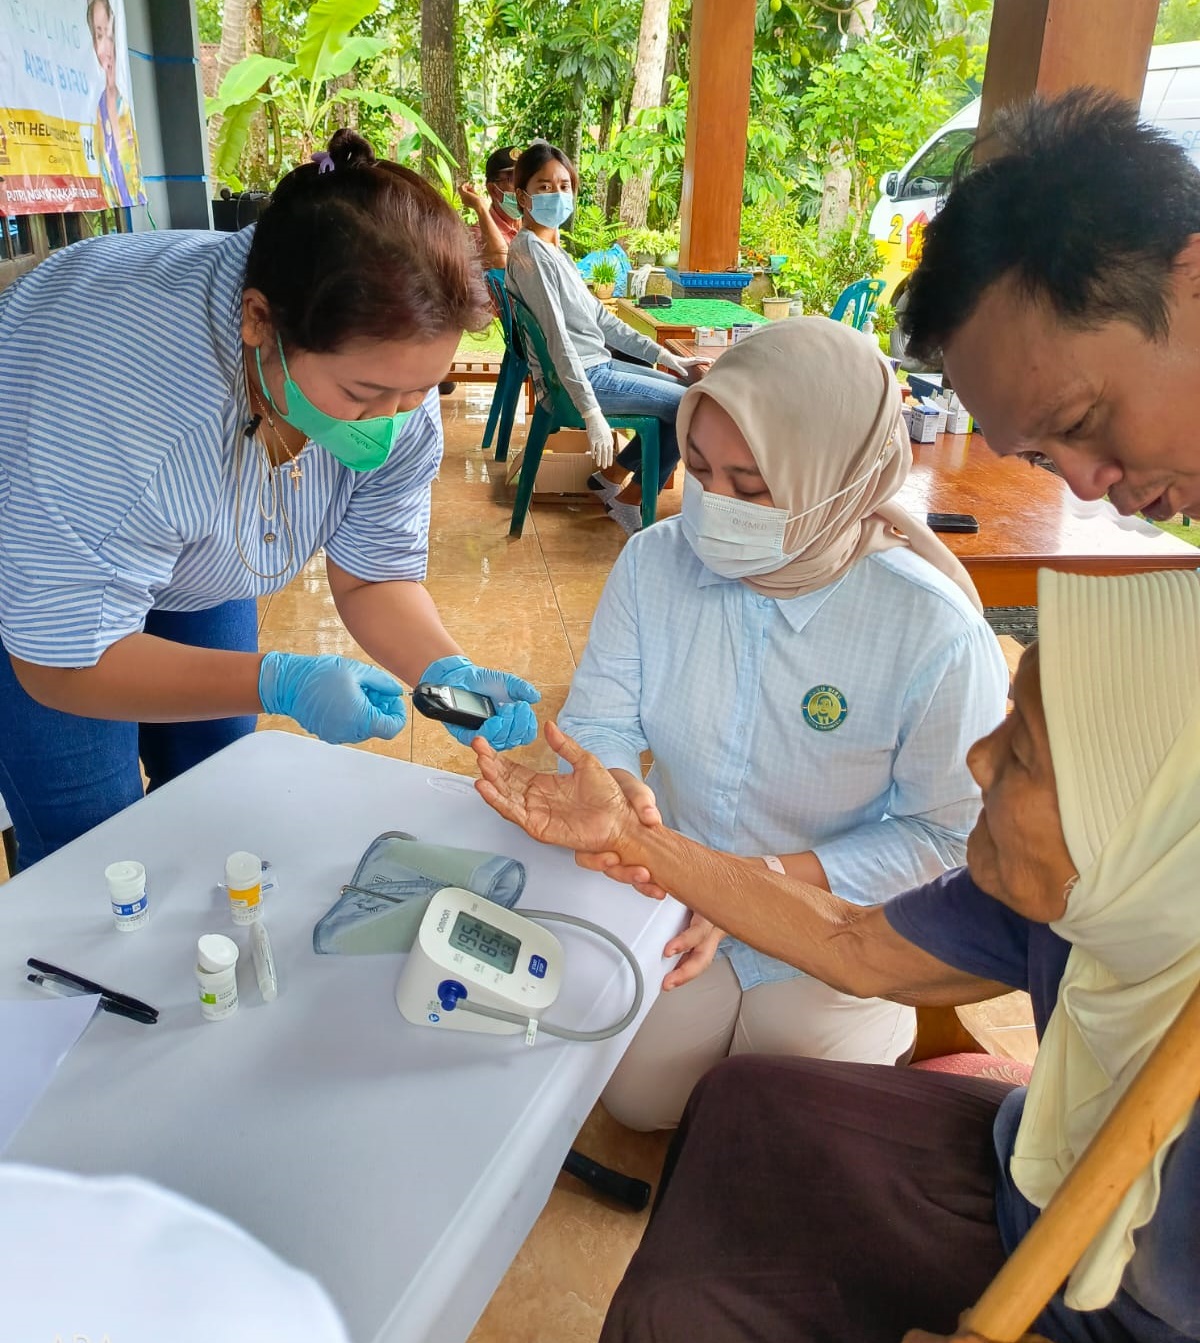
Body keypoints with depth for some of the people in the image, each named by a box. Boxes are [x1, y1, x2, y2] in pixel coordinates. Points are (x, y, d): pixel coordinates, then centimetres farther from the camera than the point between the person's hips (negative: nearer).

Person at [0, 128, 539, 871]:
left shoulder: (391, 369, -26)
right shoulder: (113, 391, -43)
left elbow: (375, 576, -14)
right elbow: (61, 663, -34)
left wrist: (450, 672, -34)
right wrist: (279, 684, -45)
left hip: (199, 564, 5)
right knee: (93, 840, -4)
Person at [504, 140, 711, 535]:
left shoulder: (553, 248, 14)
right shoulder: (530, 252, -16)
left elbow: (600, 318, 14)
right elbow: (557, 337, -22)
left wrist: (669, 359, 11)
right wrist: (592, 414, -26)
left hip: (595, 365, 10)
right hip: (578, 378, -10)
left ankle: (614, 475, 17)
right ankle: (631, 499, 5)